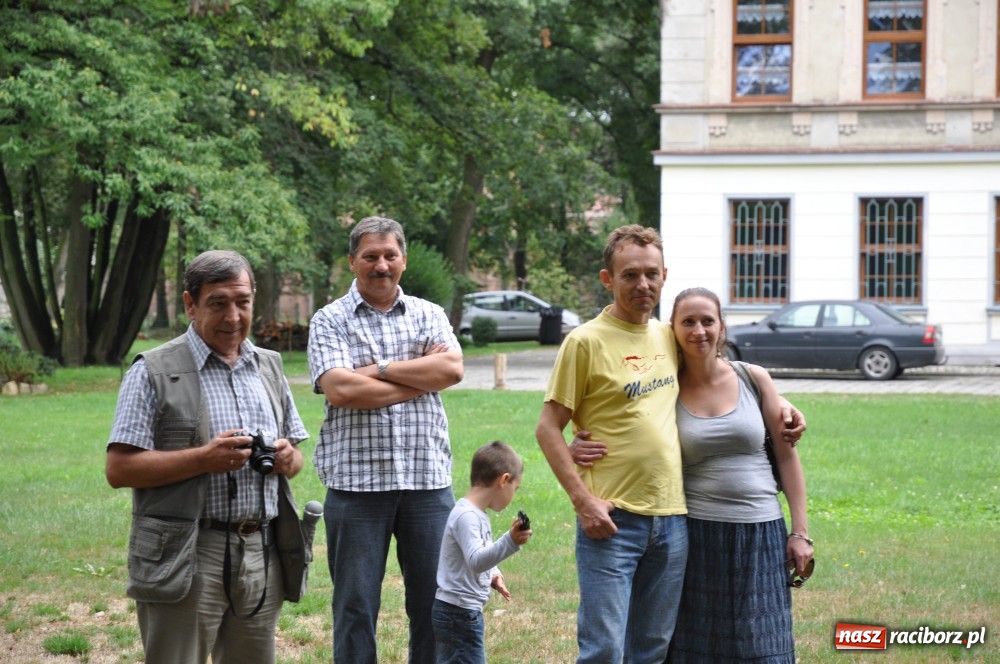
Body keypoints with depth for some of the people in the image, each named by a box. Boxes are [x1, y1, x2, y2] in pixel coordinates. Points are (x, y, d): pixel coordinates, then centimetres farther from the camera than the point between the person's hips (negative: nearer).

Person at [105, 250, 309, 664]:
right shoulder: (154, 372, -3)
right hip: (184, 561, -5)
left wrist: (287, 459, -4)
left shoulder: (269, 367, 15)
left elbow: (295, 455, 21)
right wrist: (204, 459, -20)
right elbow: (119, 469, -9)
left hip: (262, 554, 5)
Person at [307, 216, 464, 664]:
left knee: (434, 601, 6)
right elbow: (339, 390, -13)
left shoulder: (428, 316, 10)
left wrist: (380, 369, -10)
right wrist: (420, 379, -7)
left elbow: (452, 369, -8)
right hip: (356, 480, -2)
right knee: (356, 605, 4)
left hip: (427, 477, 2)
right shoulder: (330, 321, 3)